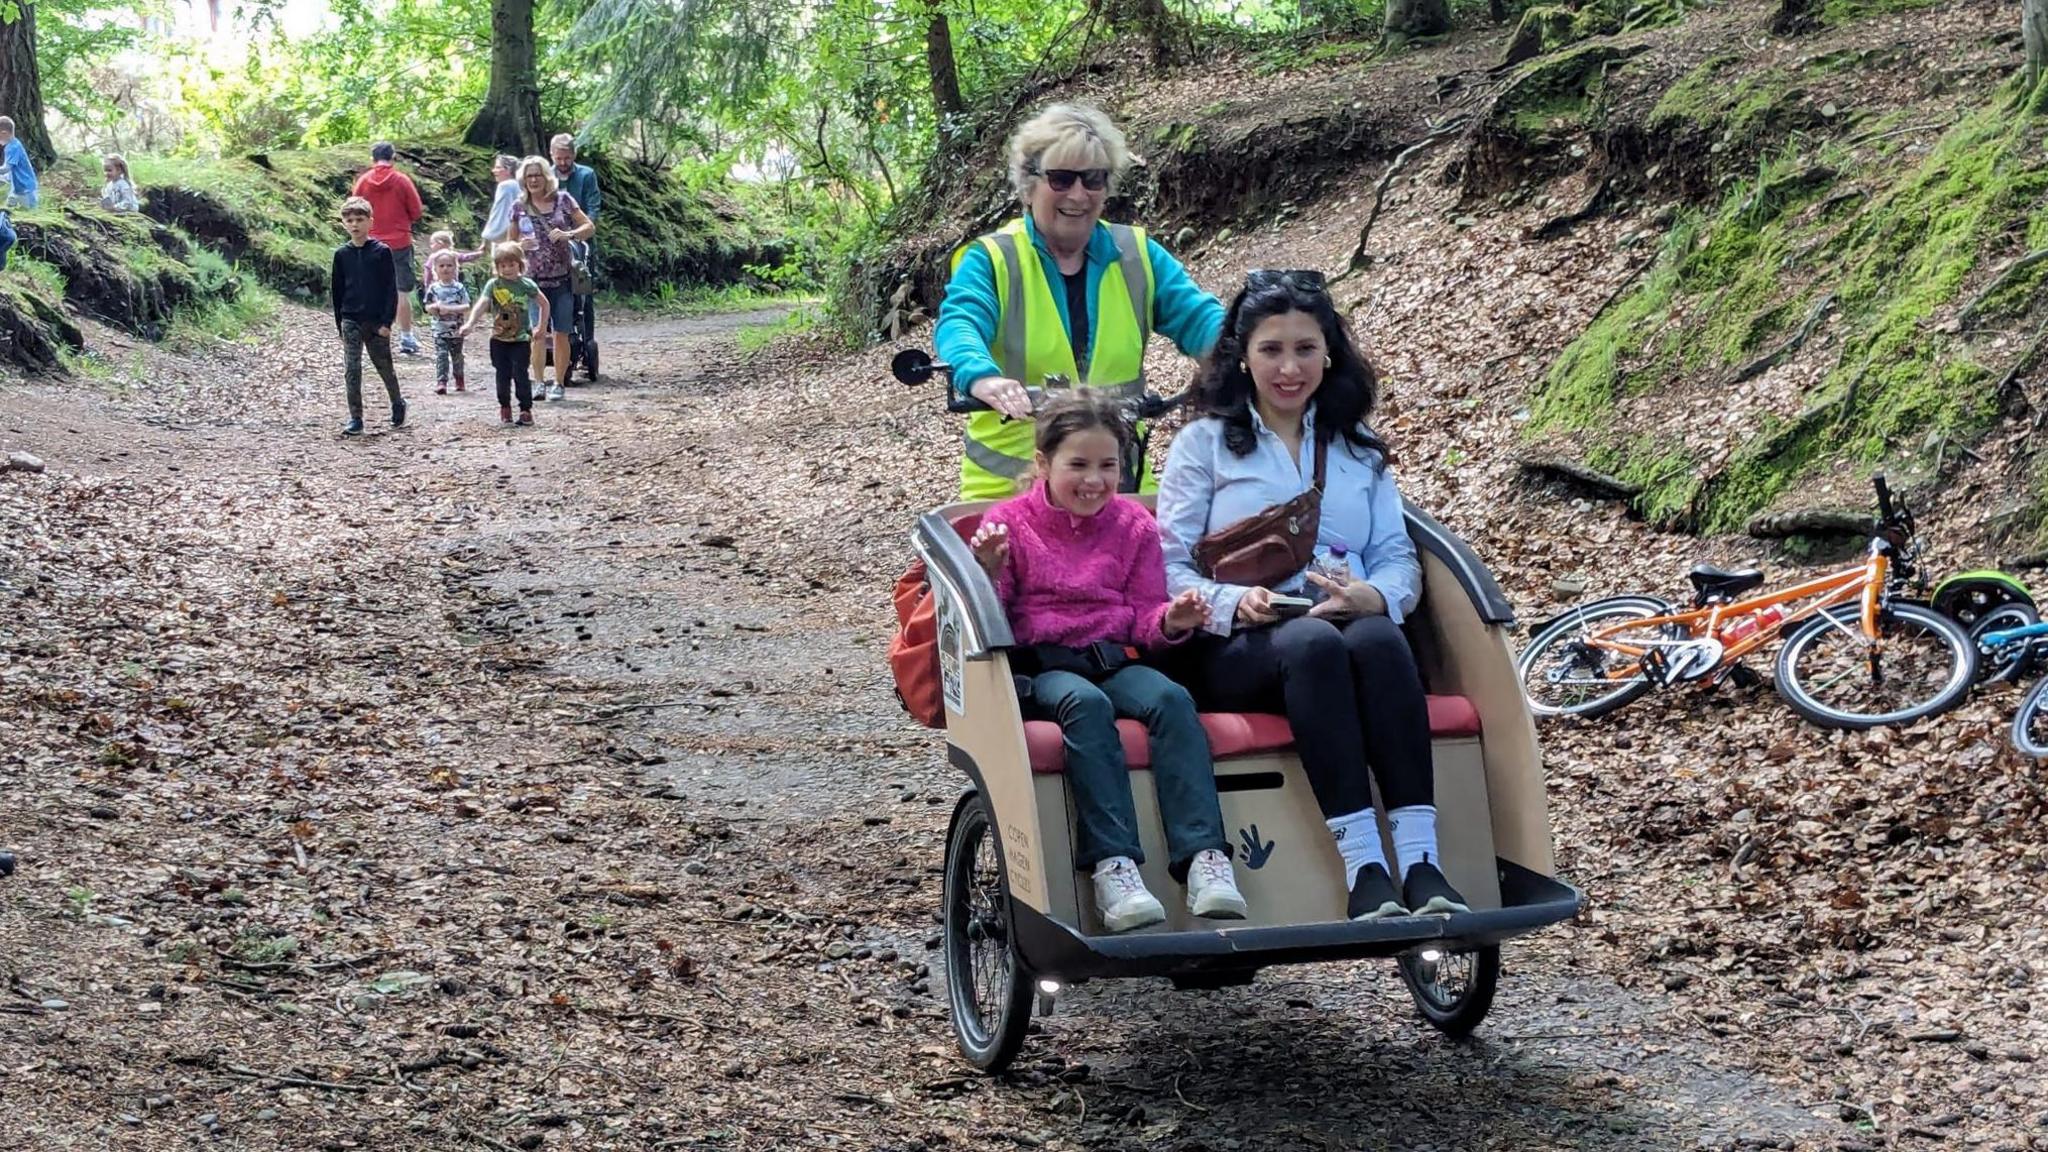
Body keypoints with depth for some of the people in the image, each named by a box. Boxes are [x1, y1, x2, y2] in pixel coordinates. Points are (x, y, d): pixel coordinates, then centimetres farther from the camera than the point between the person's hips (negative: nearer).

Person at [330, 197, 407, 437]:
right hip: (351, 322, 2)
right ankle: (355, 419, 1)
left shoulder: (381, 252, -5)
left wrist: (387, 322, -11)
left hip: (377, 321, -2)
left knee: (384, 367, 10)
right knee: (351, 371, -3)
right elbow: (336, 291, 10)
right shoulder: (342, 255, 3)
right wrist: (340, 324, 7)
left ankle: (398, 404, 34)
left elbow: (391, 289, -5)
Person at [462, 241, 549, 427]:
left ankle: (526, 409, -1)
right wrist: (470, 324, -32)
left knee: (520, 373, -7)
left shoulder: (527, 285, -3)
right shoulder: (493, 285, -4)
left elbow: (544, 304, 8)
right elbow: (481, 305, -17)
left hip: (521, 338, -1)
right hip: (499, 338, 1)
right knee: (503, 375, 6)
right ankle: (504, 407, 21)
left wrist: (541, 327, 4)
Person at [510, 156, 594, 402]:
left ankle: (558, 383, 11)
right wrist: (521, 246, -9)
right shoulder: (519, 207, 4)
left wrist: (569, 234, -16)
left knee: (561, 333, 1)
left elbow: (589, 227, 2)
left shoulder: (562, 199, 0)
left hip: (562, 278, -1)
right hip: (533, 279, 1)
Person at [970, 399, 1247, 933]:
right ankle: (1112, 867, -46)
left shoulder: (1133, 525, 14)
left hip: (1116, 661, 3)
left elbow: (1143, 618, 12)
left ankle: (1204, 857, -39)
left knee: (1171, 699, -30)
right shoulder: (1009, 523, 6)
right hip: (1041, 668, -3)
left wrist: (1171, 621, -11)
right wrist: (988, 576, -18)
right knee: (1086, 703, -37)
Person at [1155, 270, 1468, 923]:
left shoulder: (1358, 448, 24)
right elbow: (1169, 568, 4)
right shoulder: (1204, 444, 14)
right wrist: (1236, 603, -17)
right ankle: (1363, 873, -45)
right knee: (1312, 643, -38)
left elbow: (1399, 557, 14)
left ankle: (1421, 865, -44)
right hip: (1239, 649, -2)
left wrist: (1374, 595, -11)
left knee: (1378, 638, -35)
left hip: (1352, 626, 2)